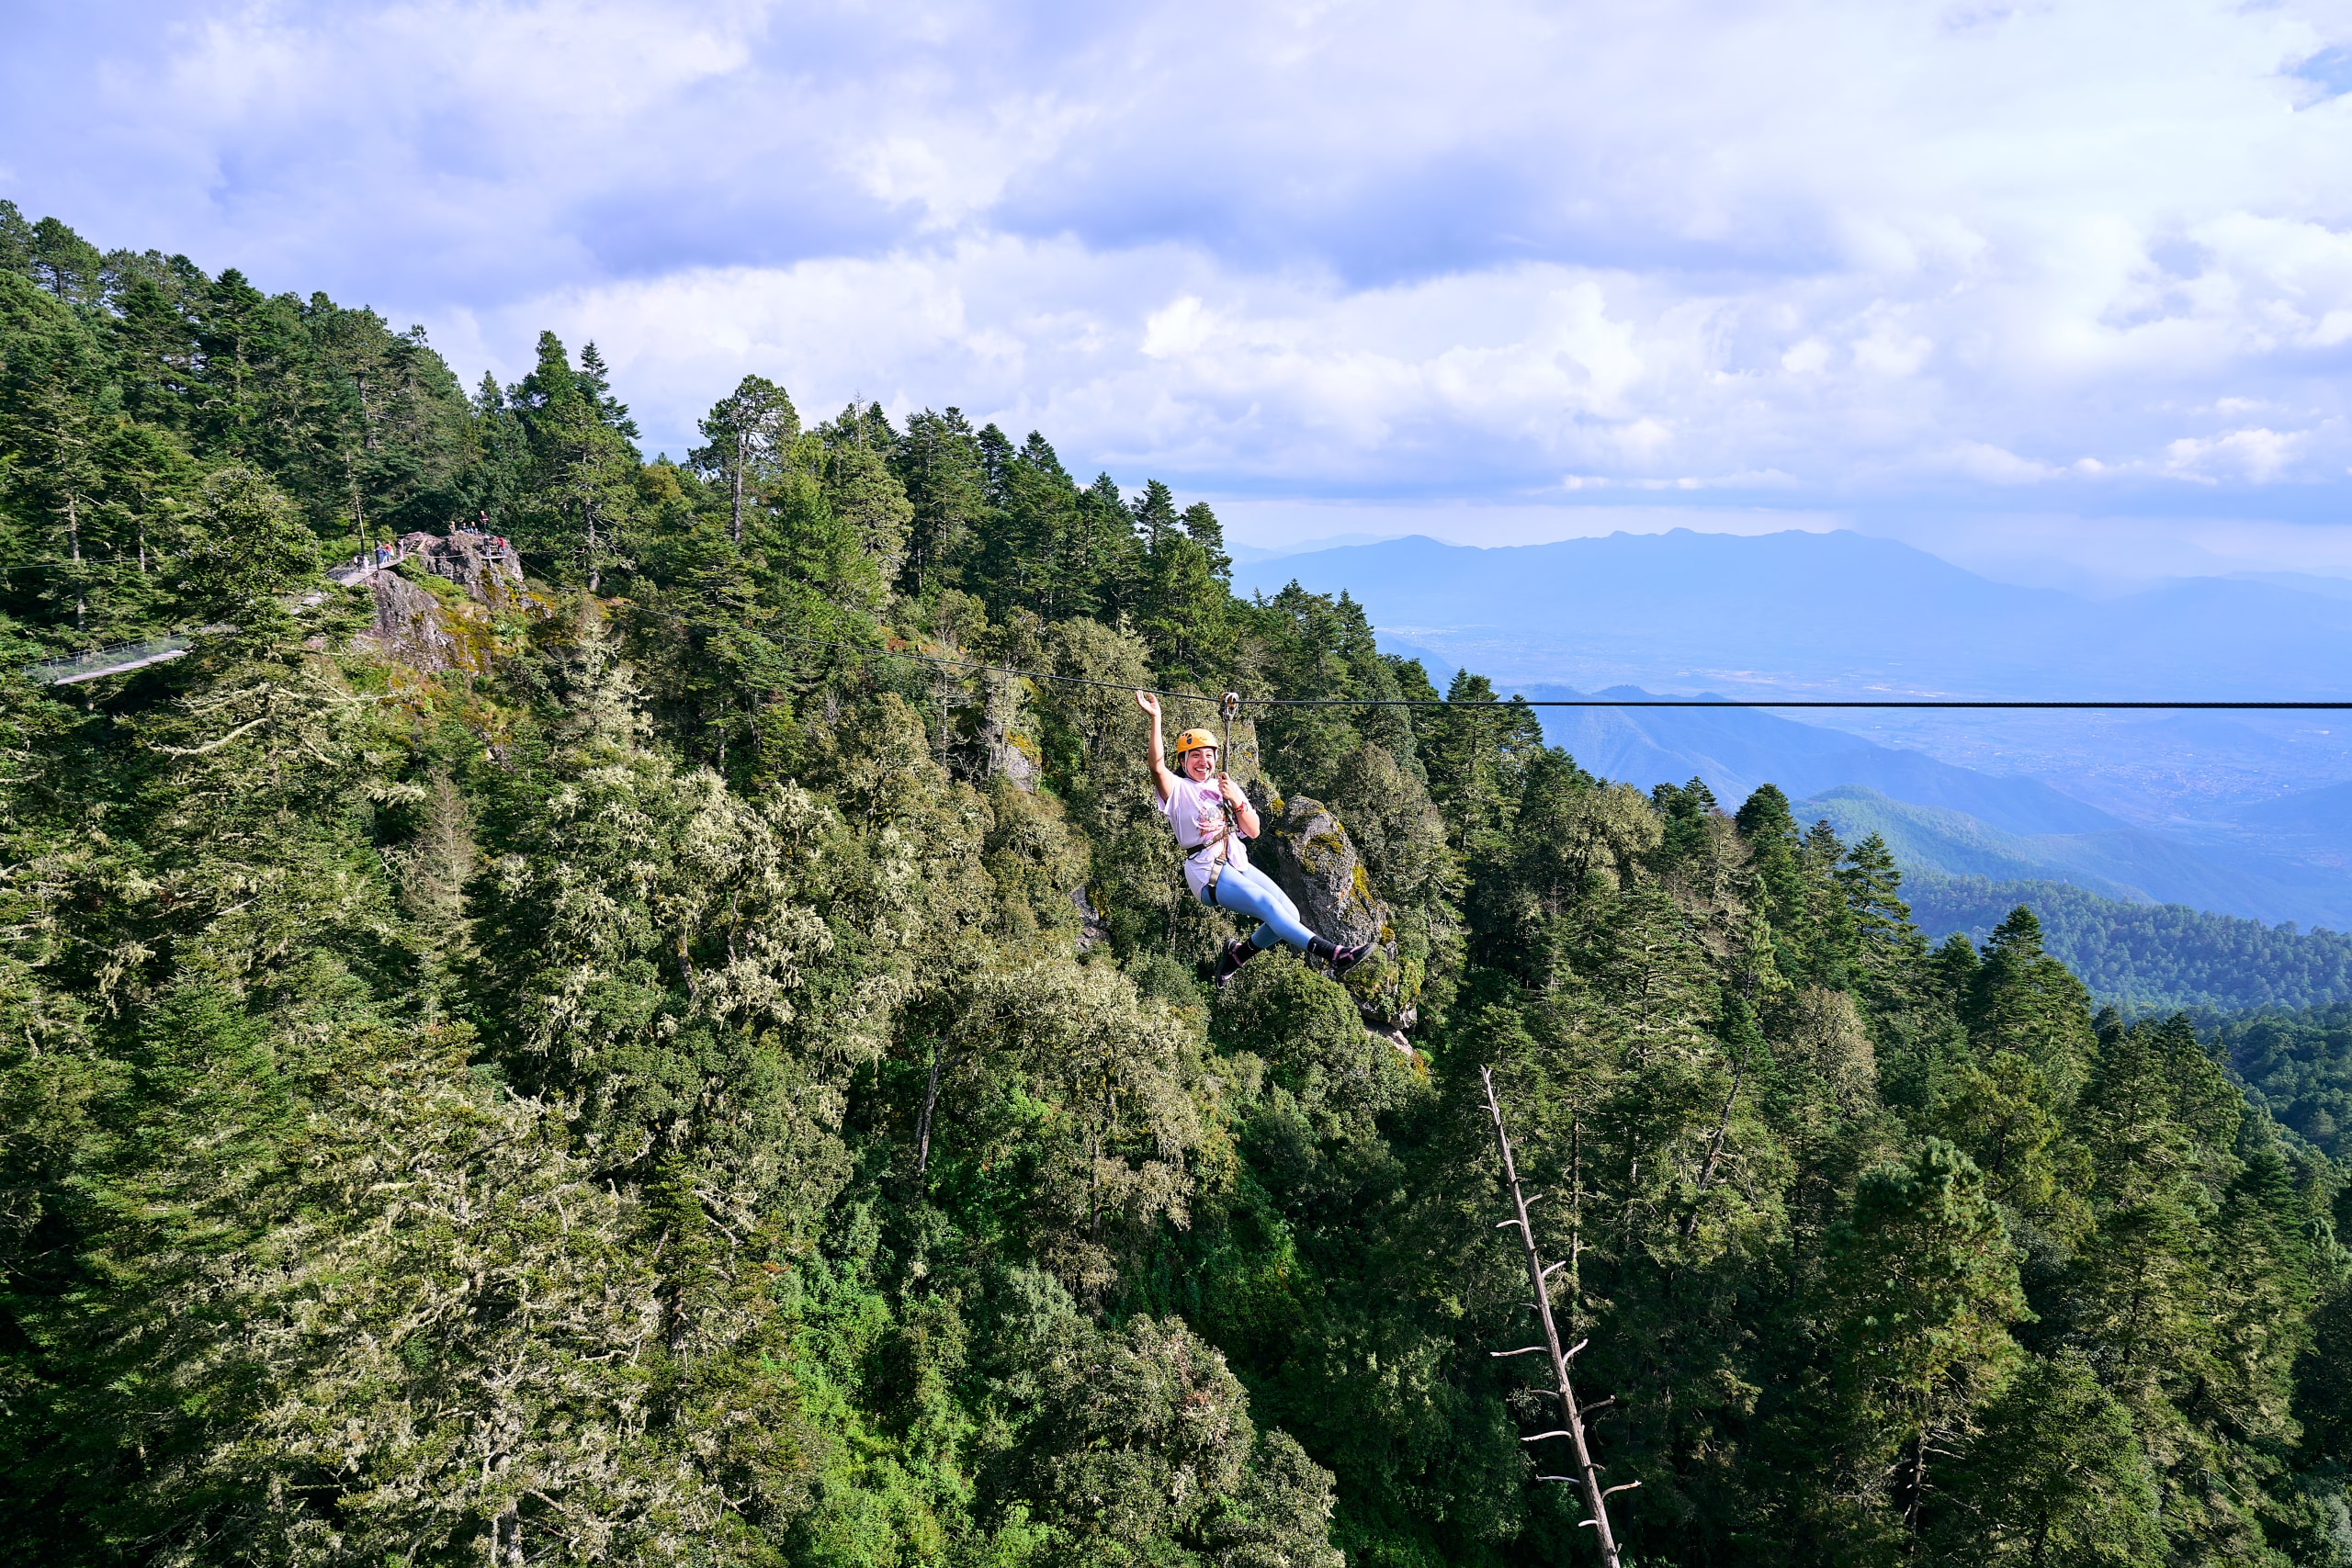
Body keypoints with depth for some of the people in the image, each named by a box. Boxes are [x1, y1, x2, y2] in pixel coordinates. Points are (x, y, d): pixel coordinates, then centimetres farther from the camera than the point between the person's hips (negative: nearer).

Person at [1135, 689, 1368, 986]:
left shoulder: (1225, 786, 13)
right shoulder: (1178, 789, -3)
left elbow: (1253, 831, 9)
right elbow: (1157, 768, -26)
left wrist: (1237, 801, -9)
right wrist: (1156, 719, -35)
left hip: (1238, 864, 7)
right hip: (1208, 873, -7)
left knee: (1290, 913, -5)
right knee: (1269, 906, -25)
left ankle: (1238, 954, 15)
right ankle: (1333, 955, -30)